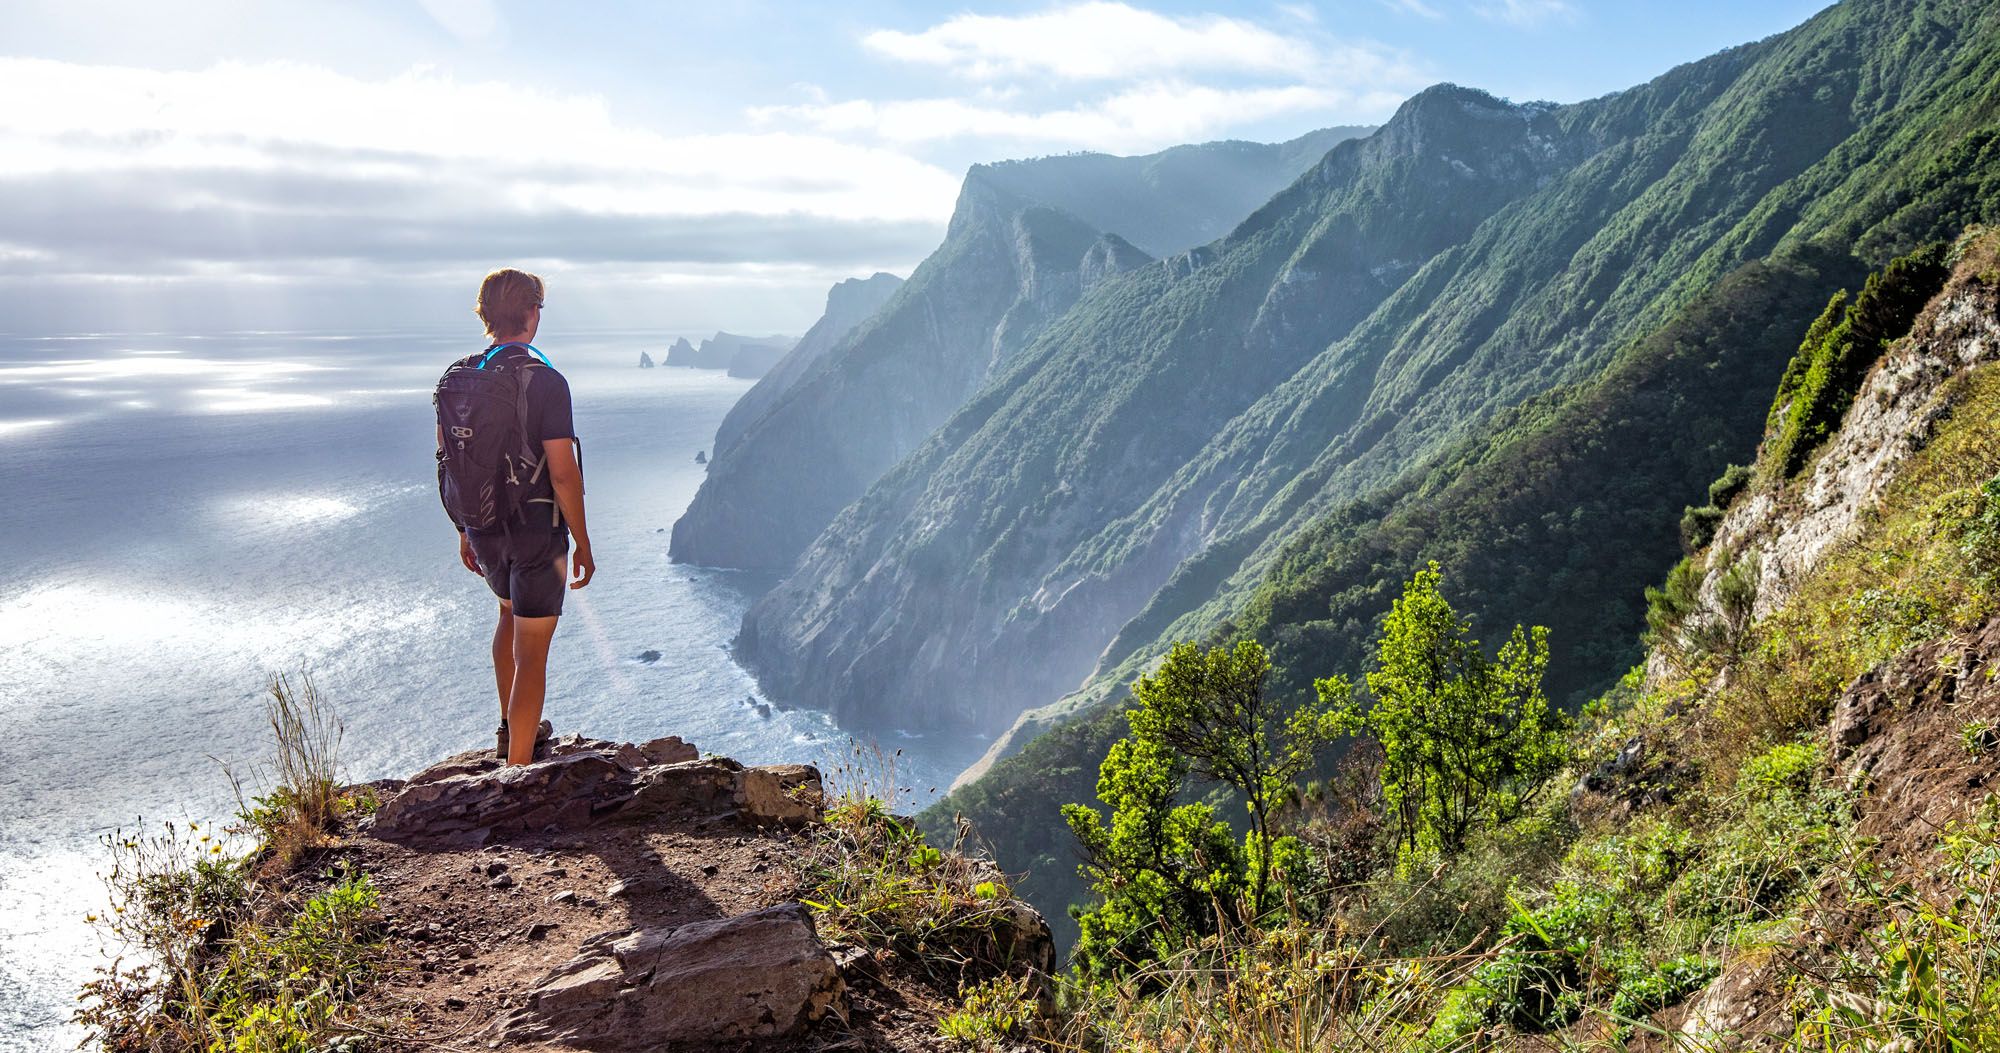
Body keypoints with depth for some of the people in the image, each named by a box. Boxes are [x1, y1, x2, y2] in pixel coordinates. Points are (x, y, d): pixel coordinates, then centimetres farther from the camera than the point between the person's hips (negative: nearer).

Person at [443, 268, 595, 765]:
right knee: (532, 650, 0)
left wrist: (464, 531, 19)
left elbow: (448, 460, 8)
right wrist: (582, 544, -11)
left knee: (511, 613, 31)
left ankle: (512, 729, 41)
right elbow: (563, 473, -20)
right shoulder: (544, 380, -18)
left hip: (483, 528, 7)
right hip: (536, 529, -7)